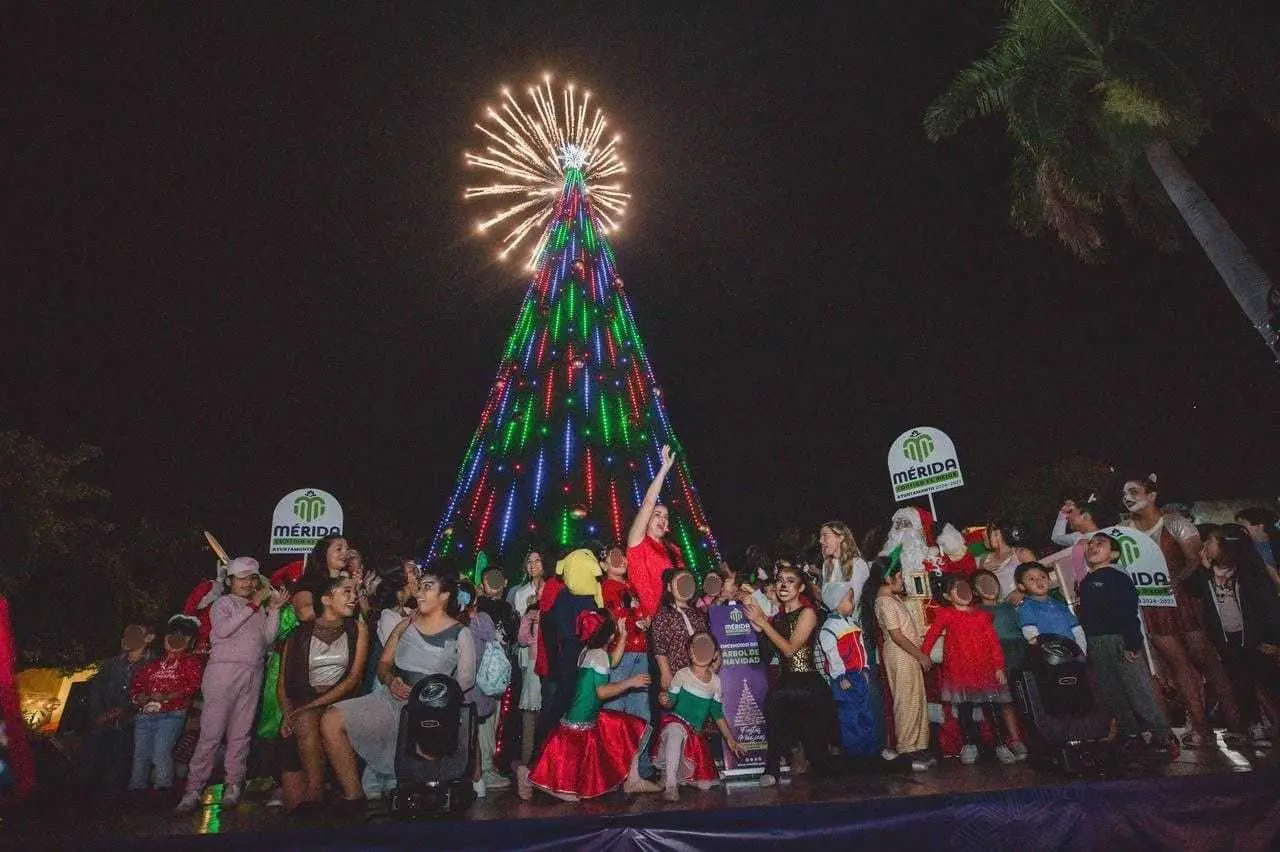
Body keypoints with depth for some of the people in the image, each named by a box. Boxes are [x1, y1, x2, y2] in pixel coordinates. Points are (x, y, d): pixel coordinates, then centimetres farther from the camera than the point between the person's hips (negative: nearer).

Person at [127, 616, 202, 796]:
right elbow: (136, 683, 21)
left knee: (161, 753, -16)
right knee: (140, 753, 4)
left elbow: (193, 685, -6)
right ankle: (135, 791, 17)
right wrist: (138, 696, -1)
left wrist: (167, 697, -16)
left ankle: (163, 790, -10)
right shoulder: (154, 663, 26)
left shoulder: (191, 662, 8)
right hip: (145, 713, 5)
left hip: (171, 714, -5)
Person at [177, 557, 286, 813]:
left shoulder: (260, 609, 22)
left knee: (240, 733, 3)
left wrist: (274, 609, 2)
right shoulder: (223, 603, 9)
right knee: (211, 732, -7)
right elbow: (222, 629, -11)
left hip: (253, 675, 4)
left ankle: (233, 785, 7)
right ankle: (193, 789, -2)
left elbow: (268, 639, 12)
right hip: (224, 670, -4)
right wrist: (253, 605, -11)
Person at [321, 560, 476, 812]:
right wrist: (391, 681, -6)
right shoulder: (406, 624, 14)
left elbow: (466, 679, -4)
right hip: (390, 700, 5)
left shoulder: (460, 634, 0)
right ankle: (353, 796, -3)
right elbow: (383, 664, 16)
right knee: (331, 720, -14)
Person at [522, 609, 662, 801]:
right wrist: (630, 682, -16)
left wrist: (623, 637, 16)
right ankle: (528, 777, 14)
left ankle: (632, 780, 16)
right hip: (580, 722, -10)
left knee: (631, 729, 11)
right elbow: (602, 692, -25)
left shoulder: (589, 651, 4)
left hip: (591, 718, 10)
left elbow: (612, 662, 24)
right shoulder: (598, 655, -22)